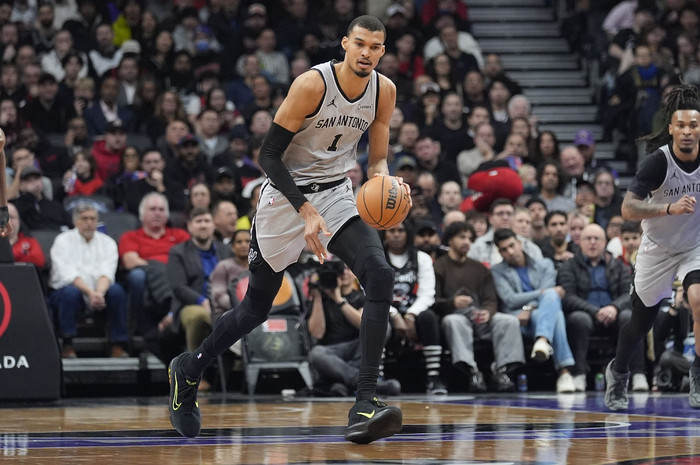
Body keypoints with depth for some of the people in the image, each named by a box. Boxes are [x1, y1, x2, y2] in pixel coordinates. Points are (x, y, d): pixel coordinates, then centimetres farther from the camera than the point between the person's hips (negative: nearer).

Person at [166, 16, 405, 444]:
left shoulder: (384, 91, -4)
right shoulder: (312, 84, -20)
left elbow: (378, 157, 8)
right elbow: (269, 155, -18)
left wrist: (382, 181, -16)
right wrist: (306, 211, -27)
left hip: (337, 195, 4)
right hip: (287, 196, -4)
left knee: (381, 276, -22)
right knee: (257, 306, 7)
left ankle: (365, 404, -25)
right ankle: (190, 369, 35)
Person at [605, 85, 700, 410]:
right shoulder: (658, 161, -25)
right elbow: (628, 208, -33)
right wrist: (670, 208, -44)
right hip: (657, 249, -2)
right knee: (641, 321, 12)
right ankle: (618, 373, 41)